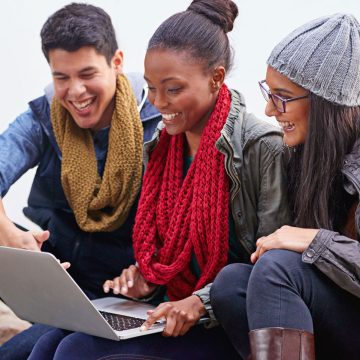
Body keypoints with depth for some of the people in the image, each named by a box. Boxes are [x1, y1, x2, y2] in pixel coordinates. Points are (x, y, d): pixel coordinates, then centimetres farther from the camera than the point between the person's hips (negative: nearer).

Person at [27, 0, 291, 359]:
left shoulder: (262, 147, -14)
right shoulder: (160, 146, 9)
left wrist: (201, 302, -24)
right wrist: (145, 279, -2)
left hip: (229, 328, -7)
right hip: (173, 313, 7)